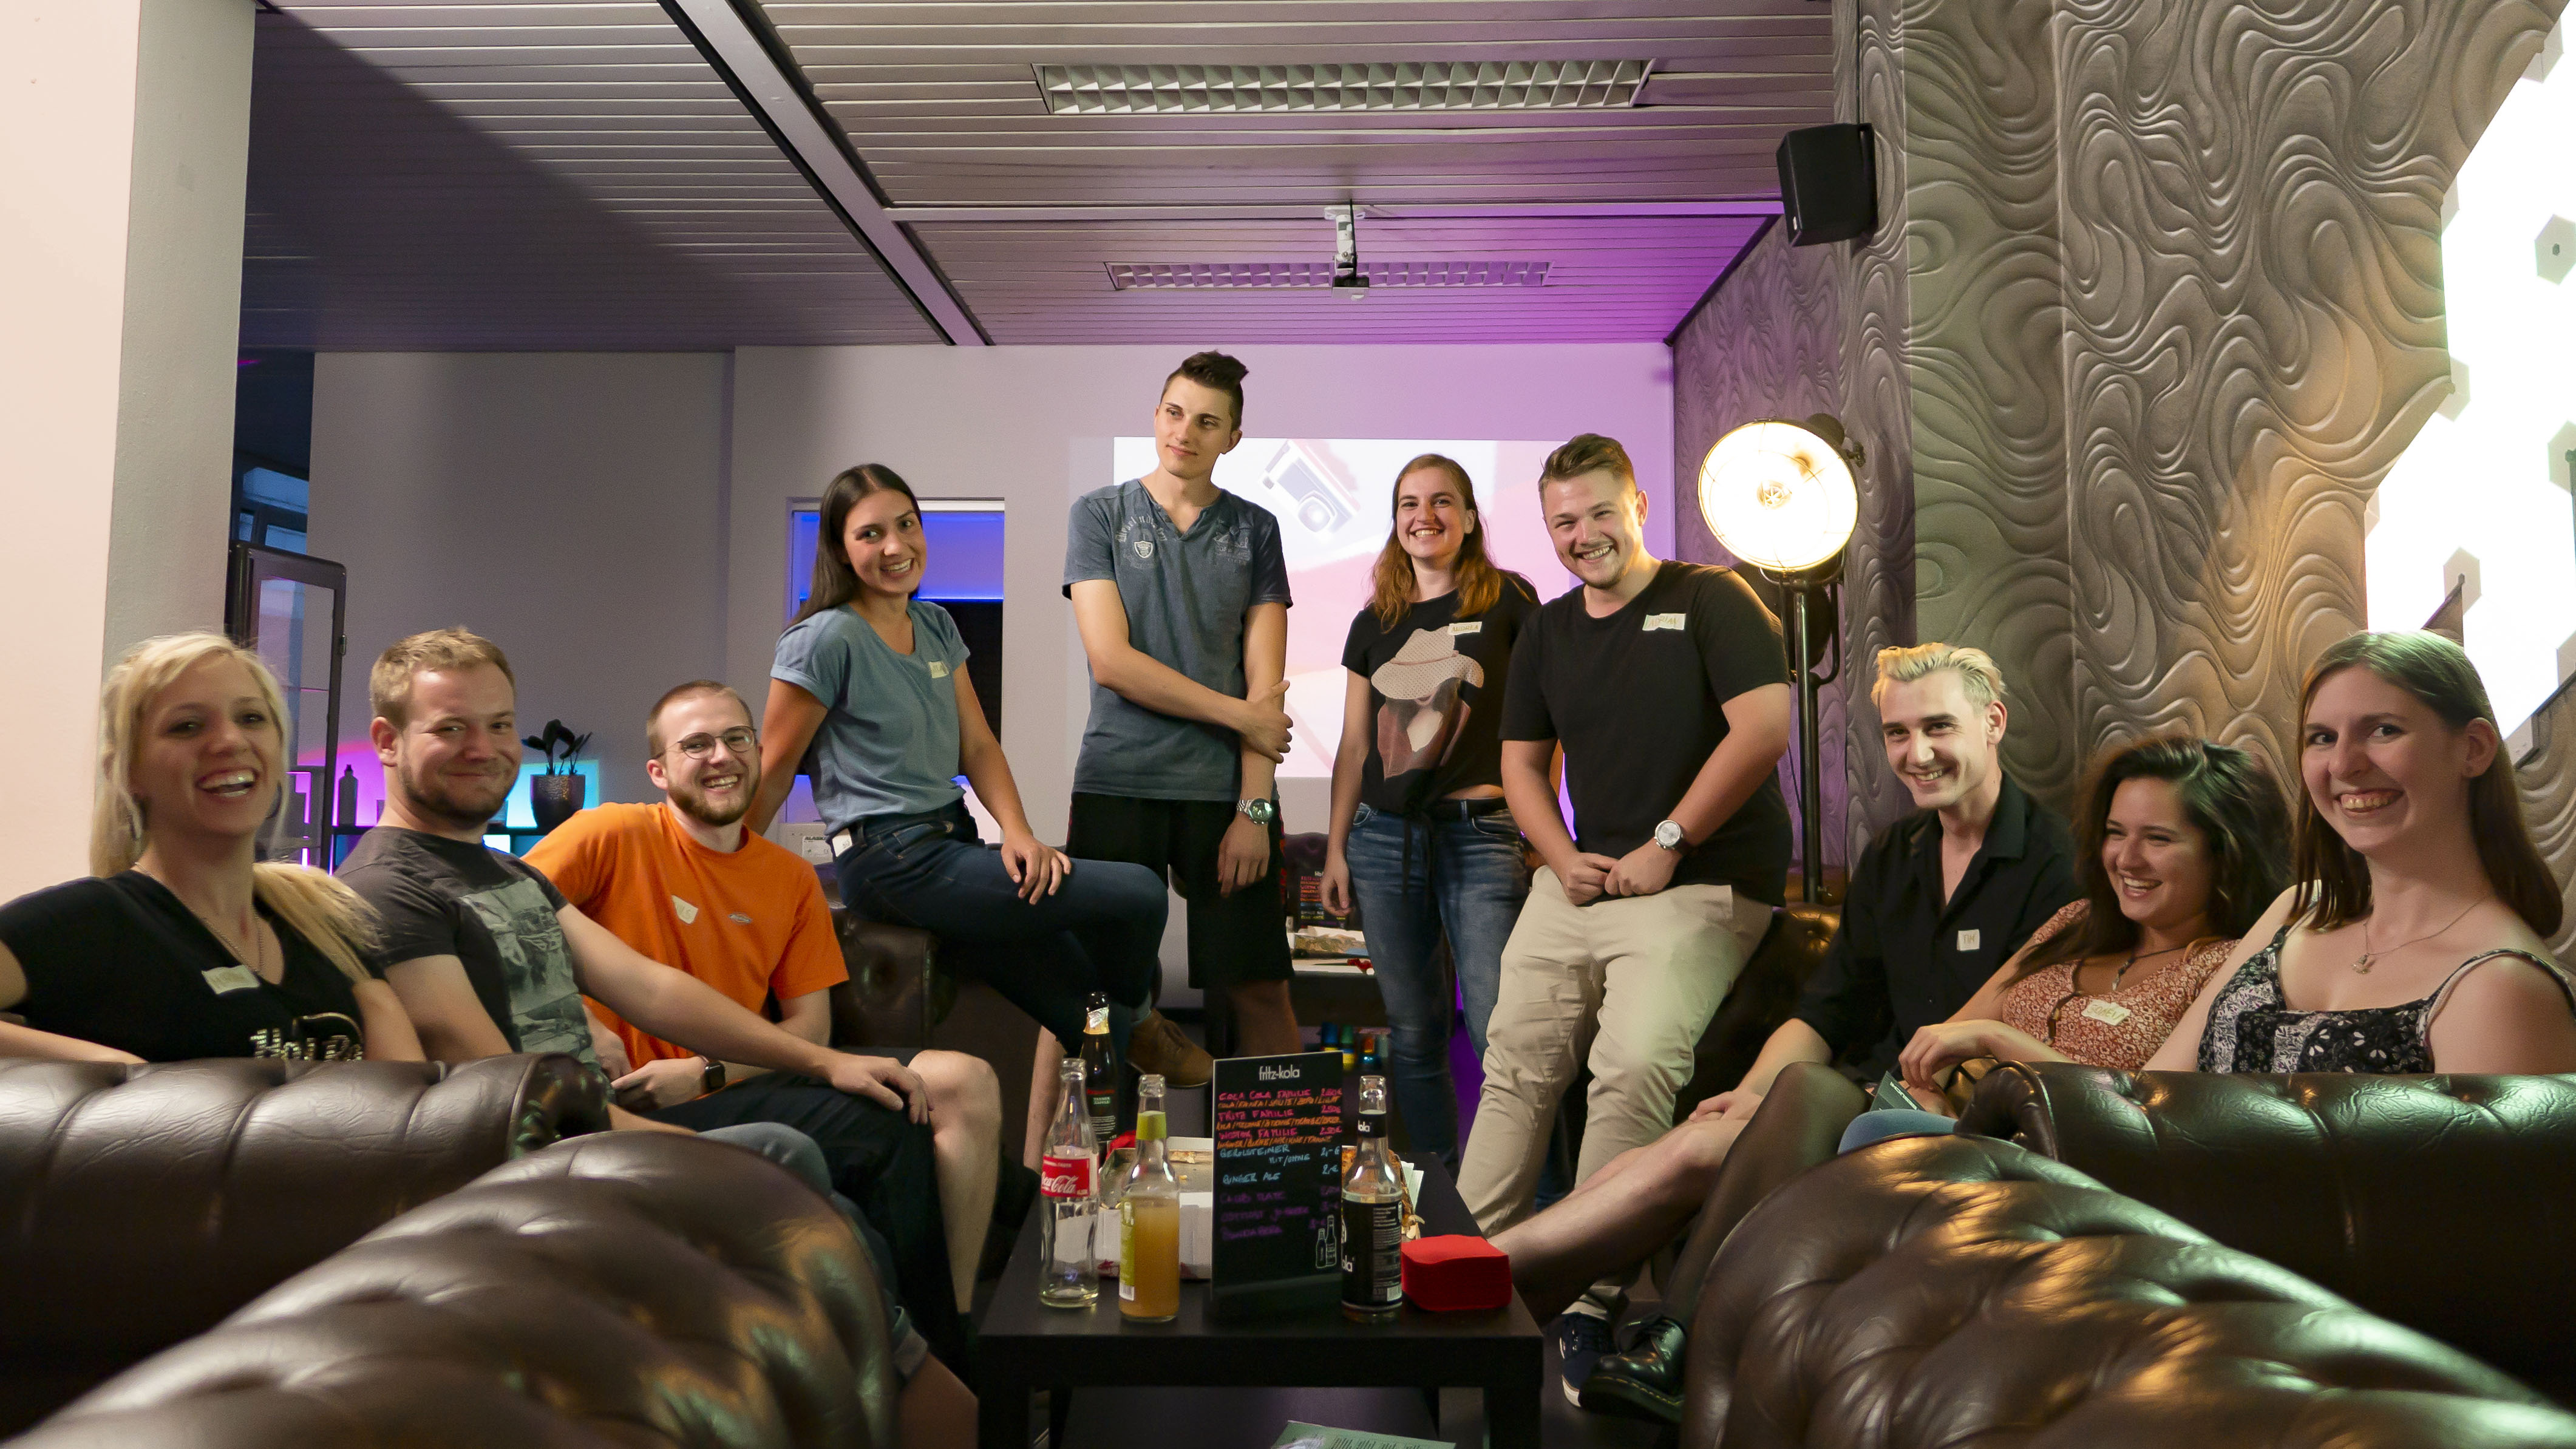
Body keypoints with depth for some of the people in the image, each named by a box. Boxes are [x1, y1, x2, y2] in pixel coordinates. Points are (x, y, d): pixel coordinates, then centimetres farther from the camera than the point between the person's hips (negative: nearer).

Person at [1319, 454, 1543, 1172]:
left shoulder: (1508, 601, 3)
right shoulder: (1373, 624, 14)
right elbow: (1354, 746, 15)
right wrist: (1335, 849, 10)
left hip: (1479, 834, -4)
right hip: (1383, 837, 4)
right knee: (1412, 1033, 7)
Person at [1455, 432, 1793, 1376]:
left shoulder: (1710, 600, -2)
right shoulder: (1547, 632, 17)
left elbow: (1766, 727, -12)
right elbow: (1521, 762, 21)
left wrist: (1664, 845, -12)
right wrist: (1564, 859, 2)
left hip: (1701, 884, -6)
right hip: (1577, 881, 6)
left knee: (1636, 1062, -23)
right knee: (1516, 1060, 2)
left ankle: (1590, 1292, -12)